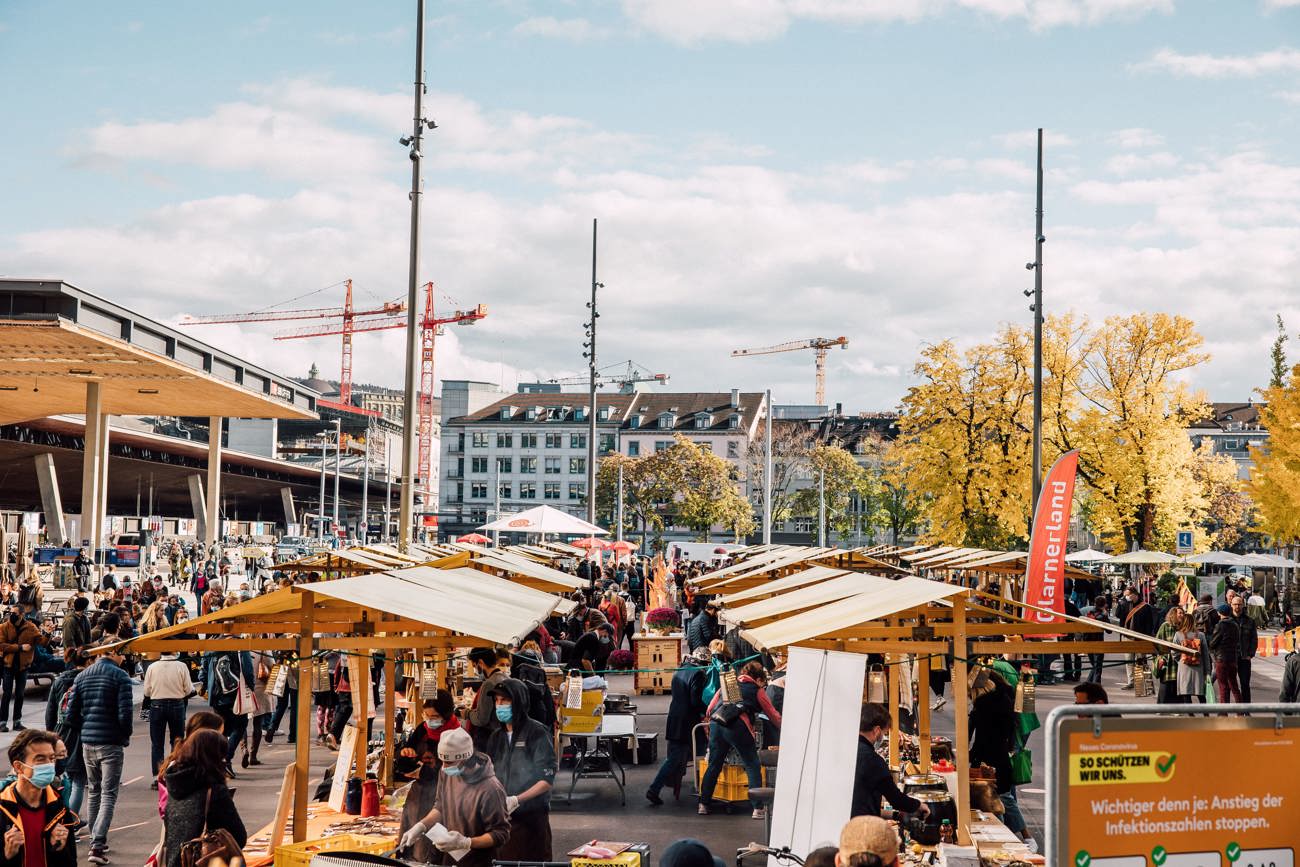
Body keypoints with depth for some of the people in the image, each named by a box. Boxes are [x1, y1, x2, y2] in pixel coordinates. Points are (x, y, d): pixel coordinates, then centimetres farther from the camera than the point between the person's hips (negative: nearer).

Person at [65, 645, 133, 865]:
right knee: (108, 795, -3)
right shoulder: (120, 676, -11)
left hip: (87, 743, 6)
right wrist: (126, 736, 1)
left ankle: (96, 839, 26)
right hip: (111, 744, -6)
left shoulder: (82, 676, 8)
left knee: (92, 792, 19)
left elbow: (71, 715, 5)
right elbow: (125, 714, -16)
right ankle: (97, 845, -12)